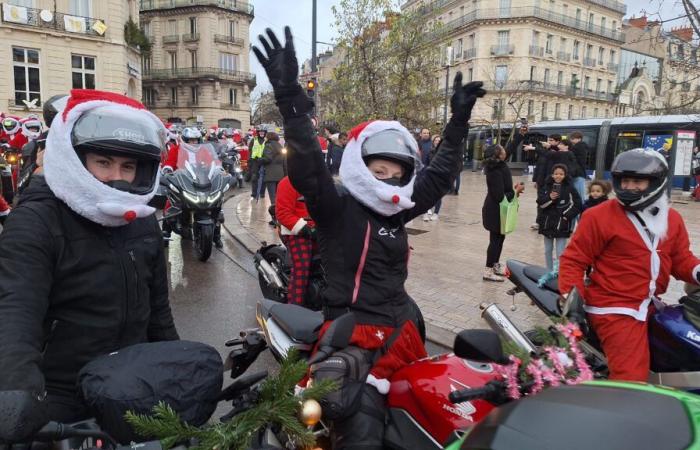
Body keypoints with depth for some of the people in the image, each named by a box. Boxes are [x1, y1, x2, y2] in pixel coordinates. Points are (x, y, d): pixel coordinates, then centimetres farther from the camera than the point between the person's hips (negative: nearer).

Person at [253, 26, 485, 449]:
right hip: (356, 341, -7)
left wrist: (459, 121, 19)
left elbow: (439, 174, 17)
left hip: (402, 328, 8)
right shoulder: (337, 207, -10)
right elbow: (308, 170, -28)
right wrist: (291, 100, -40)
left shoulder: (397, 212, 8)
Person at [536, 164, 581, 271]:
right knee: (548, 250, 15)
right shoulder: (547, 186, 2)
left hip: (562, 224, -4)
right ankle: (549, 273, 29)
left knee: (560, 253, -6)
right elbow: (540, 202, -3)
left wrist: (567, 216, -13)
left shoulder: (570, 188, -6)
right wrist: (549, 197, -19)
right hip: (547, 223, 4)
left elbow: (577, 205, -5)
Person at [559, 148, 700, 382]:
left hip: (652, 306, 8)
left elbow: (681, 259, 15)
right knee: (631, 381, -18)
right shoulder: (599, 216, -9)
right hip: (615, 309, -7)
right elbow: (573, 260, -8)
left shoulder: (672, 219, 11)